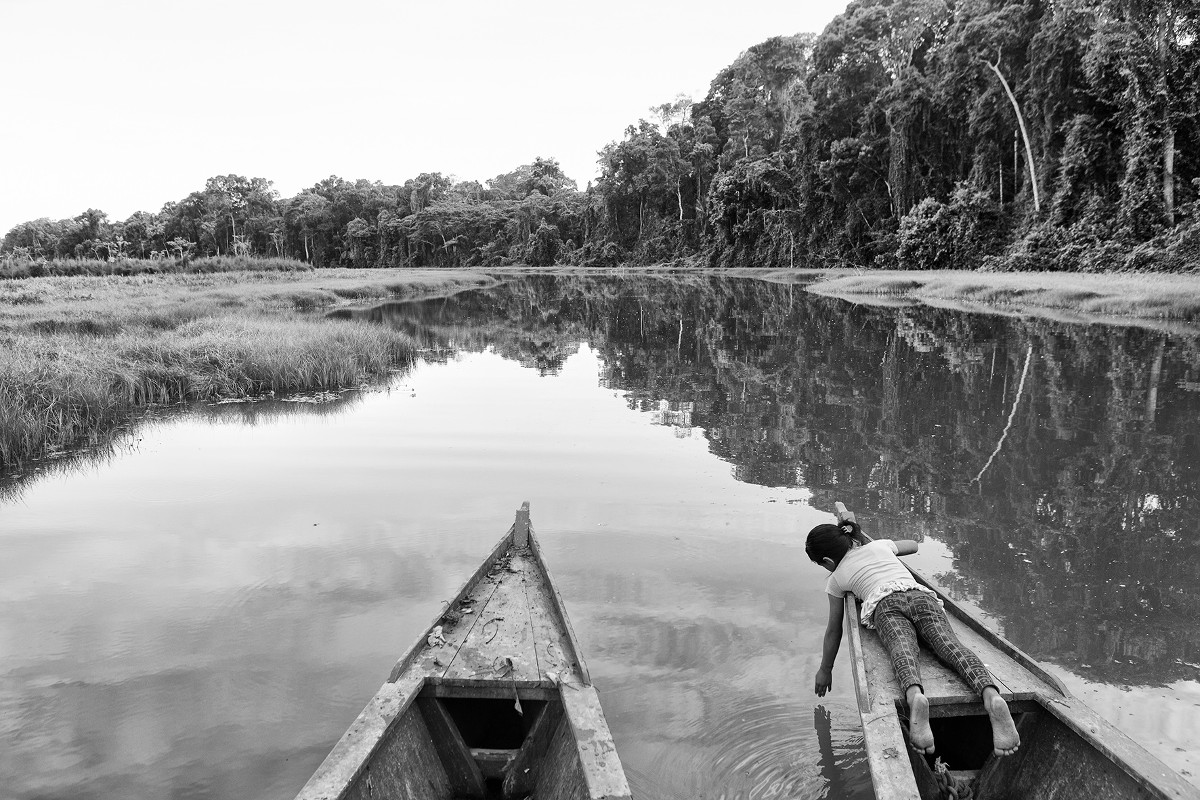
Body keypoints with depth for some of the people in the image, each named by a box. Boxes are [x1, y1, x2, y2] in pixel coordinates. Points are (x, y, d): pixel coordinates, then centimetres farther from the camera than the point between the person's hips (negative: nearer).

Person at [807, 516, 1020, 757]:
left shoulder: (836, 579, 28)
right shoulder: (880, 545, 36)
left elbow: (833, 630, 34)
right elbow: (912, 545, 58)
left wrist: (825, 670, 46)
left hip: (887, 604, -3)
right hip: (922, 596, 3)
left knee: (903, 651, -32)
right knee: (951, 647, -23)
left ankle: (915, 696, -67)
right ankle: (991, 695, -55)